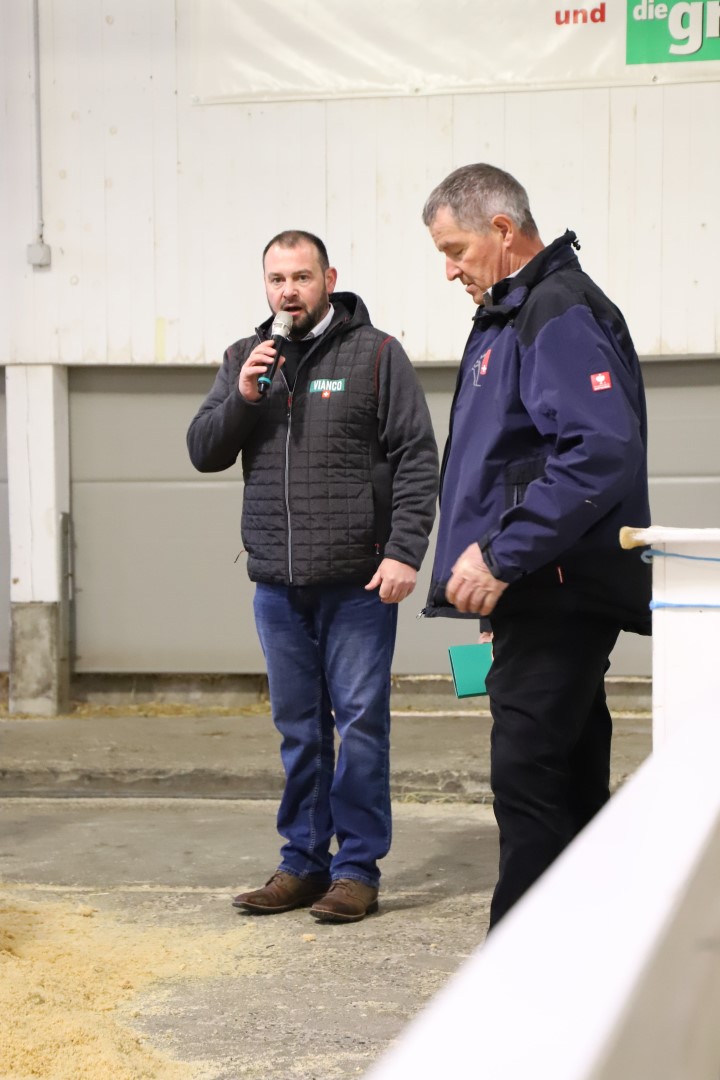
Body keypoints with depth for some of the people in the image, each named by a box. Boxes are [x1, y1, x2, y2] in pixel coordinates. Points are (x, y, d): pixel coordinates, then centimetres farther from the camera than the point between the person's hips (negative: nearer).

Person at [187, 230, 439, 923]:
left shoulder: (376, 354, -1)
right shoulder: (244, 359, 13)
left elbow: (417, 460, -5)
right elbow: (203, 452, 9)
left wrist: (404, 551, -14)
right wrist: (241, 397, -8)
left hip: (358, 580, -4)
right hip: (277, 582, 4)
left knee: (360, 722, -1)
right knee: (298, 727, 11)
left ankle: (357, 868, 8)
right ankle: (303, 863, 20)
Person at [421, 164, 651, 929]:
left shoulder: (561, 315, -14)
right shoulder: (511, 314, 18)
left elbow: (602, 454, -26)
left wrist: (502, 557, -23)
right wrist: (488, 553, 16)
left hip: (557, 597, -10)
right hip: (545, 595, 10)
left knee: (529, 784, -8)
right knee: (571, 783, 14)